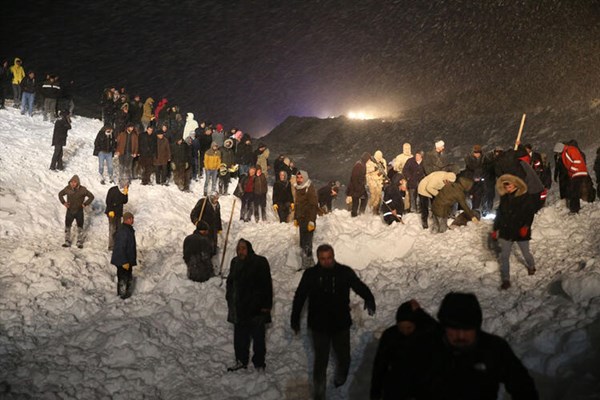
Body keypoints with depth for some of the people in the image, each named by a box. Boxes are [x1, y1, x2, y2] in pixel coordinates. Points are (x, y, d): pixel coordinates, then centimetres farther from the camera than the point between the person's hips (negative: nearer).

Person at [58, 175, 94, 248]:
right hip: (70, 211, 2)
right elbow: (60, 194, 12)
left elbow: (91, 196, -2)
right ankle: (67, 242, 16)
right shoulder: (67, 188, -7)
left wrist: (85, 204, -9)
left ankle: (80, 242, 20)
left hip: (79, 211, -2)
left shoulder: (82, 189, -13)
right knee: (67, 226, 5)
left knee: (80, 227, 7)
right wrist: (63, 202, 0)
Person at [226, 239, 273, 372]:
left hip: (256, 309, -6)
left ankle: (259, 363, 12)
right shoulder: (235, 262, 9)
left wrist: (266, 305, -14)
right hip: (239, 308, 6)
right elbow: (230, 282, 20)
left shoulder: (260, 262, -9)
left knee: (258, 337, 2)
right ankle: (241, 361, 24)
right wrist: (230, 300, 14)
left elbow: (266, 285, -11)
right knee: (240, 336, 12)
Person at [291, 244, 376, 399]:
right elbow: (299, 297, 1)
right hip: (319, 325, -1)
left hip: (341, 324, 1)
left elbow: (360, 286, -9)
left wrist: (369, 300, -27)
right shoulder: (310, 274, -8)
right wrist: (295, 320, 6)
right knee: (320, 360, 4)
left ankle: (341, 375, 49)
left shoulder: (345, 272, -8)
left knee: (343, 356, 17)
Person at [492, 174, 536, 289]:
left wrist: (526, 226, -23)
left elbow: (530, 212, -11)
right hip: (505, 231, 3)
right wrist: (495, 229, 10)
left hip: (521, 232, -3)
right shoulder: (504, 198, 4)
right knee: (504, 256, 0)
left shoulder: (524, 197, -9)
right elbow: (499, 214, 11)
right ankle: (505, 280, 10)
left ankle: (531, 266, 48)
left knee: (526, 253, 14)